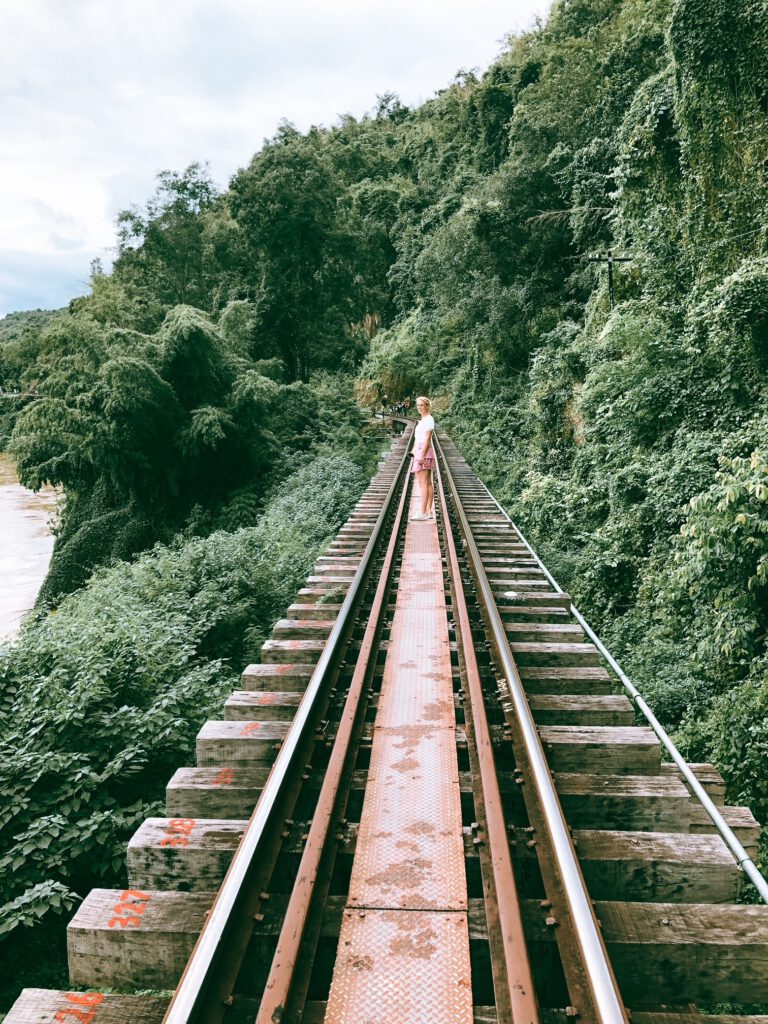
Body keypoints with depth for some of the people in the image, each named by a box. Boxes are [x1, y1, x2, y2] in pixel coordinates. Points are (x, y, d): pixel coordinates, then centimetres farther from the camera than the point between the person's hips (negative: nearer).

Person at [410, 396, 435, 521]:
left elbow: (427, 439, -16)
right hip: (420, 452, 10)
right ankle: (428, 511, 9)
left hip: (424, 451, -10)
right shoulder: (423, 420, 20)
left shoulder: (428, 419, -9)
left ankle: (423, 512, -14)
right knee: (428, 483, 8)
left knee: (423, 483, -12)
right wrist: (416, 453, 20)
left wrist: (422, 455, -21)